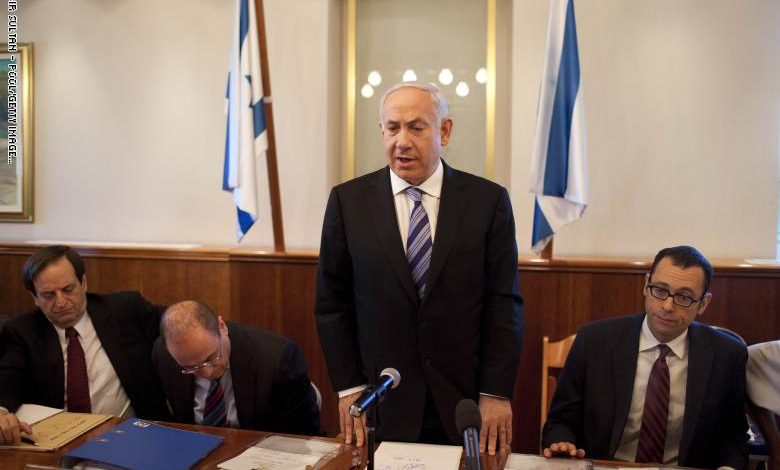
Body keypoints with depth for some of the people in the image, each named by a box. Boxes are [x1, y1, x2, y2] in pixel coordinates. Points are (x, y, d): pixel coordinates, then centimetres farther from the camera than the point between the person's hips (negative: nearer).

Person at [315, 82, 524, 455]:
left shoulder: (488, 200, -4)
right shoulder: (348, 200, -2)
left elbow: (504, 303, -3)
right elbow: (332, 302, 1)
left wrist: (496, 394, -6)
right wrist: (348, 388, -2)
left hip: (466, 401, 0)